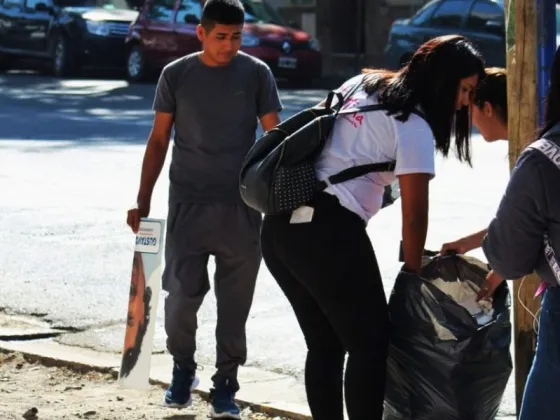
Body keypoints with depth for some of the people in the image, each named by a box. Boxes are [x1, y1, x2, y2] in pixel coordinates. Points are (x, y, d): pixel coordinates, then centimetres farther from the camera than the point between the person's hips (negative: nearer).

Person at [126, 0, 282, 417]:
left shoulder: (256, 74, 1)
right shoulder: (176, 75, 2)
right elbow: (159, 140, 8)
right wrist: (143, 200, 4)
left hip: (241, 206, 0)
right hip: (188, 202, 0)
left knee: (235, 300, 2)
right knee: (182, 291, -4)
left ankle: (225, 384, 13)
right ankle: (182, 367, 21)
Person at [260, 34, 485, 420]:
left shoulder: (361, 84, 18)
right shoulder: (413, 126, -6)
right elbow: (415, 214, -6)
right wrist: (413, 273, 5)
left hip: (280, 225, 8)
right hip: (328, 232, -8)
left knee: (325, 345, 16)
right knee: (371, 345, 2)